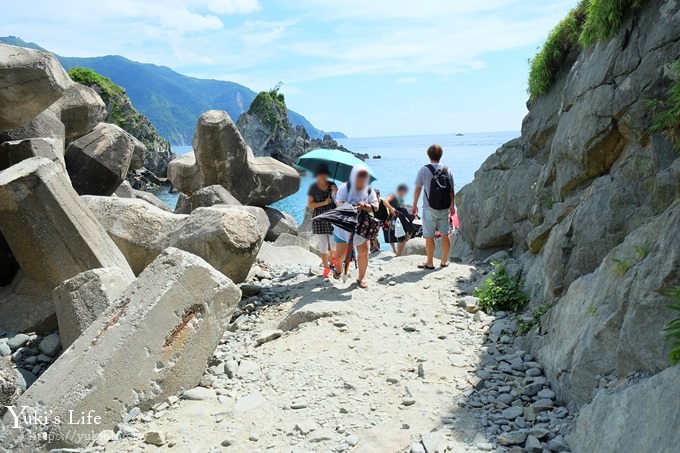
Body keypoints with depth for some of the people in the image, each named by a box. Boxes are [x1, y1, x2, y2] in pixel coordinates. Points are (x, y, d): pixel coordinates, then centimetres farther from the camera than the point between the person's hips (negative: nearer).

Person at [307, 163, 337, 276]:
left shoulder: (332, 185, 6)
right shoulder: (313, 188, -1)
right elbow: (309, 204, -5)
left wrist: (335, 192, -13)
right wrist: (324, 203, -15)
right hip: (319, 219, -2)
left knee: (334, 244, -3)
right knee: (323, 246, -1)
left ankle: (331, 260, 28)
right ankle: (326, 267, 14)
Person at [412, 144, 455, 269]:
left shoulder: (424, 170, -7)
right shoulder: (447, 170, 3)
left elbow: (418, 189, -6)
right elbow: (452, 191, 7)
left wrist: (414, 205, 5)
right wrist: (452, 206, 19)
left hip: (429, 208, -4)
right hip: (445, 208, 4)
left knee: (429, 236, 3)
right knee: (445, 234, 12)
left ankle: (430, 263, 9)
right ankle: (445, 261, 20)